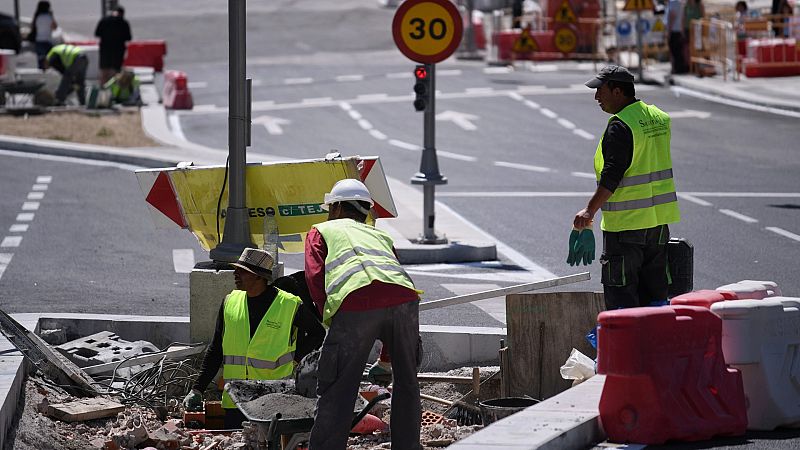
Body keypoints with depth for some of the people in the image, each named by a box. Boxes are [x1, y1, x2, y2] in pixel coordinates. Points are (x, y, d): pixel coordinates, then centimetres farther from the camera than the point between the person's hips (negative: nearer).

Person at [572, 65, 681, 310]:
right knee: (654, 289, 13)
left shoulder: (620, 127, -15)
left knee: (620, 290, -4)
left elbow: (612, 175, -23)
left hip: (625, 222, -8)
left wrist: (590, 210, -25)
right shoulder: (659, 118, 11)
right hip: (659, 219, 8)